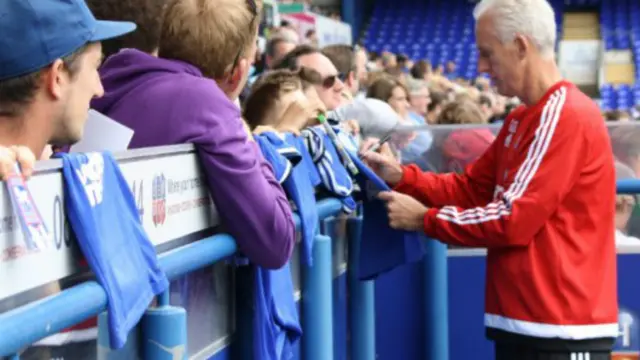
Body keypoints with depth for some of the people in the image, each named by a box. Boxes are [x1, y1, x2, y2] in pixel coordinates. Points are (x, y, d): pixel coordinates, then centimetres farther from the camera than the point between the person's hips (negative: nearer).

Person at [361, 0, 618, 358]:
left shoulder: (566, 116, -17)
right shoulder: (521, 121, 16)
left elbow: (514, 220, -20)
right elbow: (471, 188, 15)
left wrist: (424, 219, -12)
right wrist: (401, 177, 1)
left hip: (562, 328, -10)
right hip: (525, 321, 10)